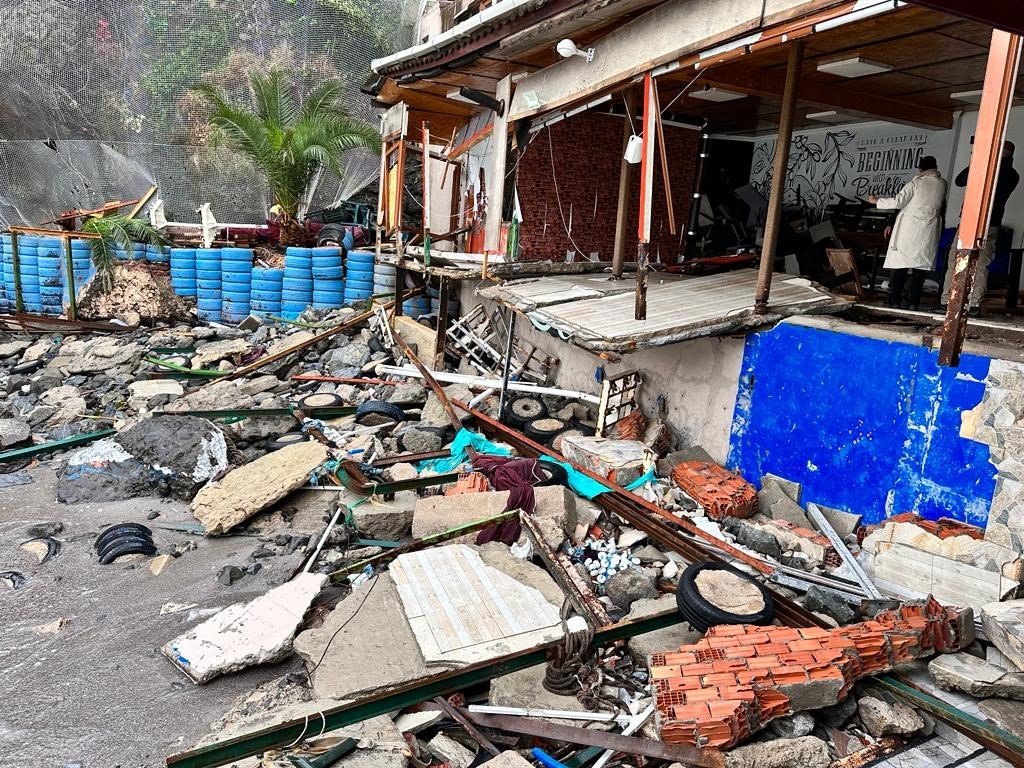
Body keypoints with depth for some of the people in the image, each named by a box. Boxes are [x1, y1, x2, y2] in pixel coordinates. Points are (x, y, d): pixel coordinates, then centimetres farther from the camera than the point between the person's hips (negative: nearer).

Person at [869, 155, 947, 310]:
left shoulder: (916, 182, -8)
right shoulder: (942, 183, 4)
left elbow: (898, 202, -14)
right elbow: (942, 206, 16)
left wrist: (876, 201, -3)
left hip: (909, 227, -3)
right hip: (929, 230, 3)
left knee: (901, 263, 1)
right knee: (921, 264, 5)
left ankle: (894, 299, 1)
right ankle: (913, 300, 3)